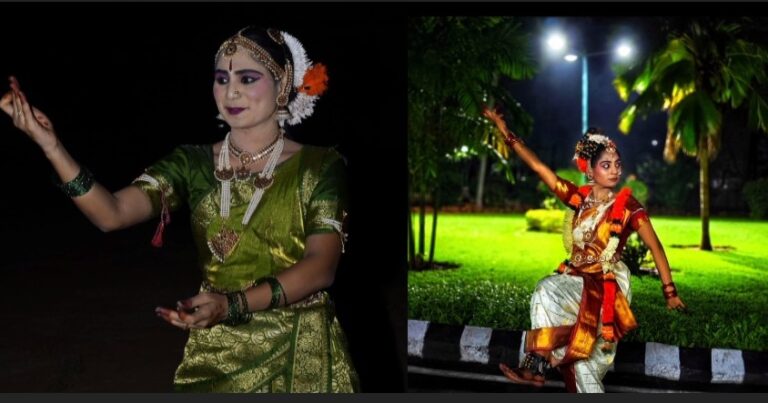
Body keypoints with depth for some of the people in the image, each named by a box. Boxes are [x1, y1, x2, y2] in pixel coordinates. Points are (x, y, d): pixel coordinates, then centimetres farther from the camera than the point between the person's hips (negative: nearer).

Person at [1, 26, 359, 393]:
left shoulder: (319, 167, -8)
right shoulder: (193, 163, 0)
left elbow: (320, 267, -18)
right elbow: (111, 214, -14)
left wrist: (232, 305, -31)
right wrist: (51, 146, -28)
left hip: (299, 354, -2)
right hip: (216, 353, 2)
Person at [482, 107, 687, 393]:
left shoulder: (627, 206, -6)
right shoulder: (578, 197, 3)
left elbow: (655, 247, -5)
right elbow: (538, 166, 2)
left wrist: (669, 291, -11)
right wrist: (505, 130, -2)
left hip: (606, 286, -4)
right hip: (575, 278, 4)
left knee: (547, 291, -28)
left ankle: (536, 365, -23)